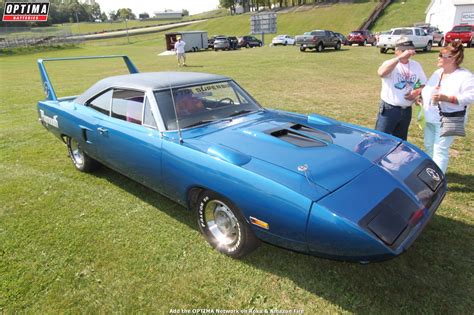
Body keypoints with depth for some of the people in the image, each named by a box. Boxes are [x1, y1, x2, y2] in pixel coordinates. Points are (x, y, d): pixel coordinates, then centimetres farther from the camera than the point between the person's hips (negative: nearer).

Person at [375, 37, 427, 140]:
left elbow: (424, 84, 15)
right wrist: (400, 57, -37)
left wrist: (417, 92, -7)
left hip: (406, 111, 6)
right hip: (389, 109, -6)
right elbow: (381, 73, -34)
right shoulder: (390, 64, -10)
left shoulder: (416, 65, 8)